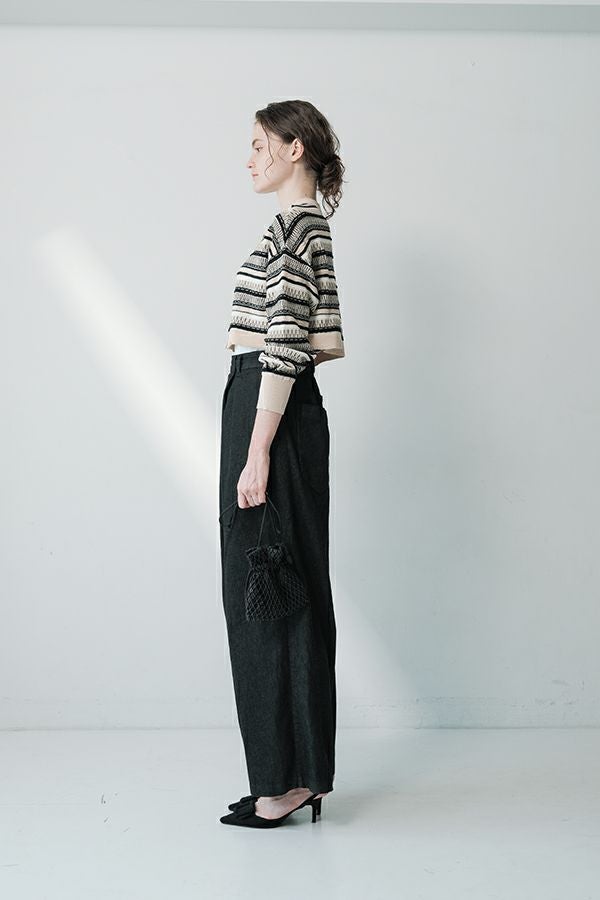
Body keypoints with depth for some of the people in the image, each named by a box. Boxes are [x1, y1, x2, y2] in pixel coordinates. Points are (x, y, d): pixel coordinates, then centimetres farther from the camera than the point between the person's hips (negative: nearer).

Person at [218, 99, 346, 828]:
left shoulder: (293, 226, -13)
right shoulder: (309, 227, 18)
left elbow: (284, 348, -20)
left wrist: (257, 453, -22)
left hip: (270, 411, -10)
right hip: (282, 409, 10)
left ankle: (284, 783, 6)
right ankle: (298, 777, 20)